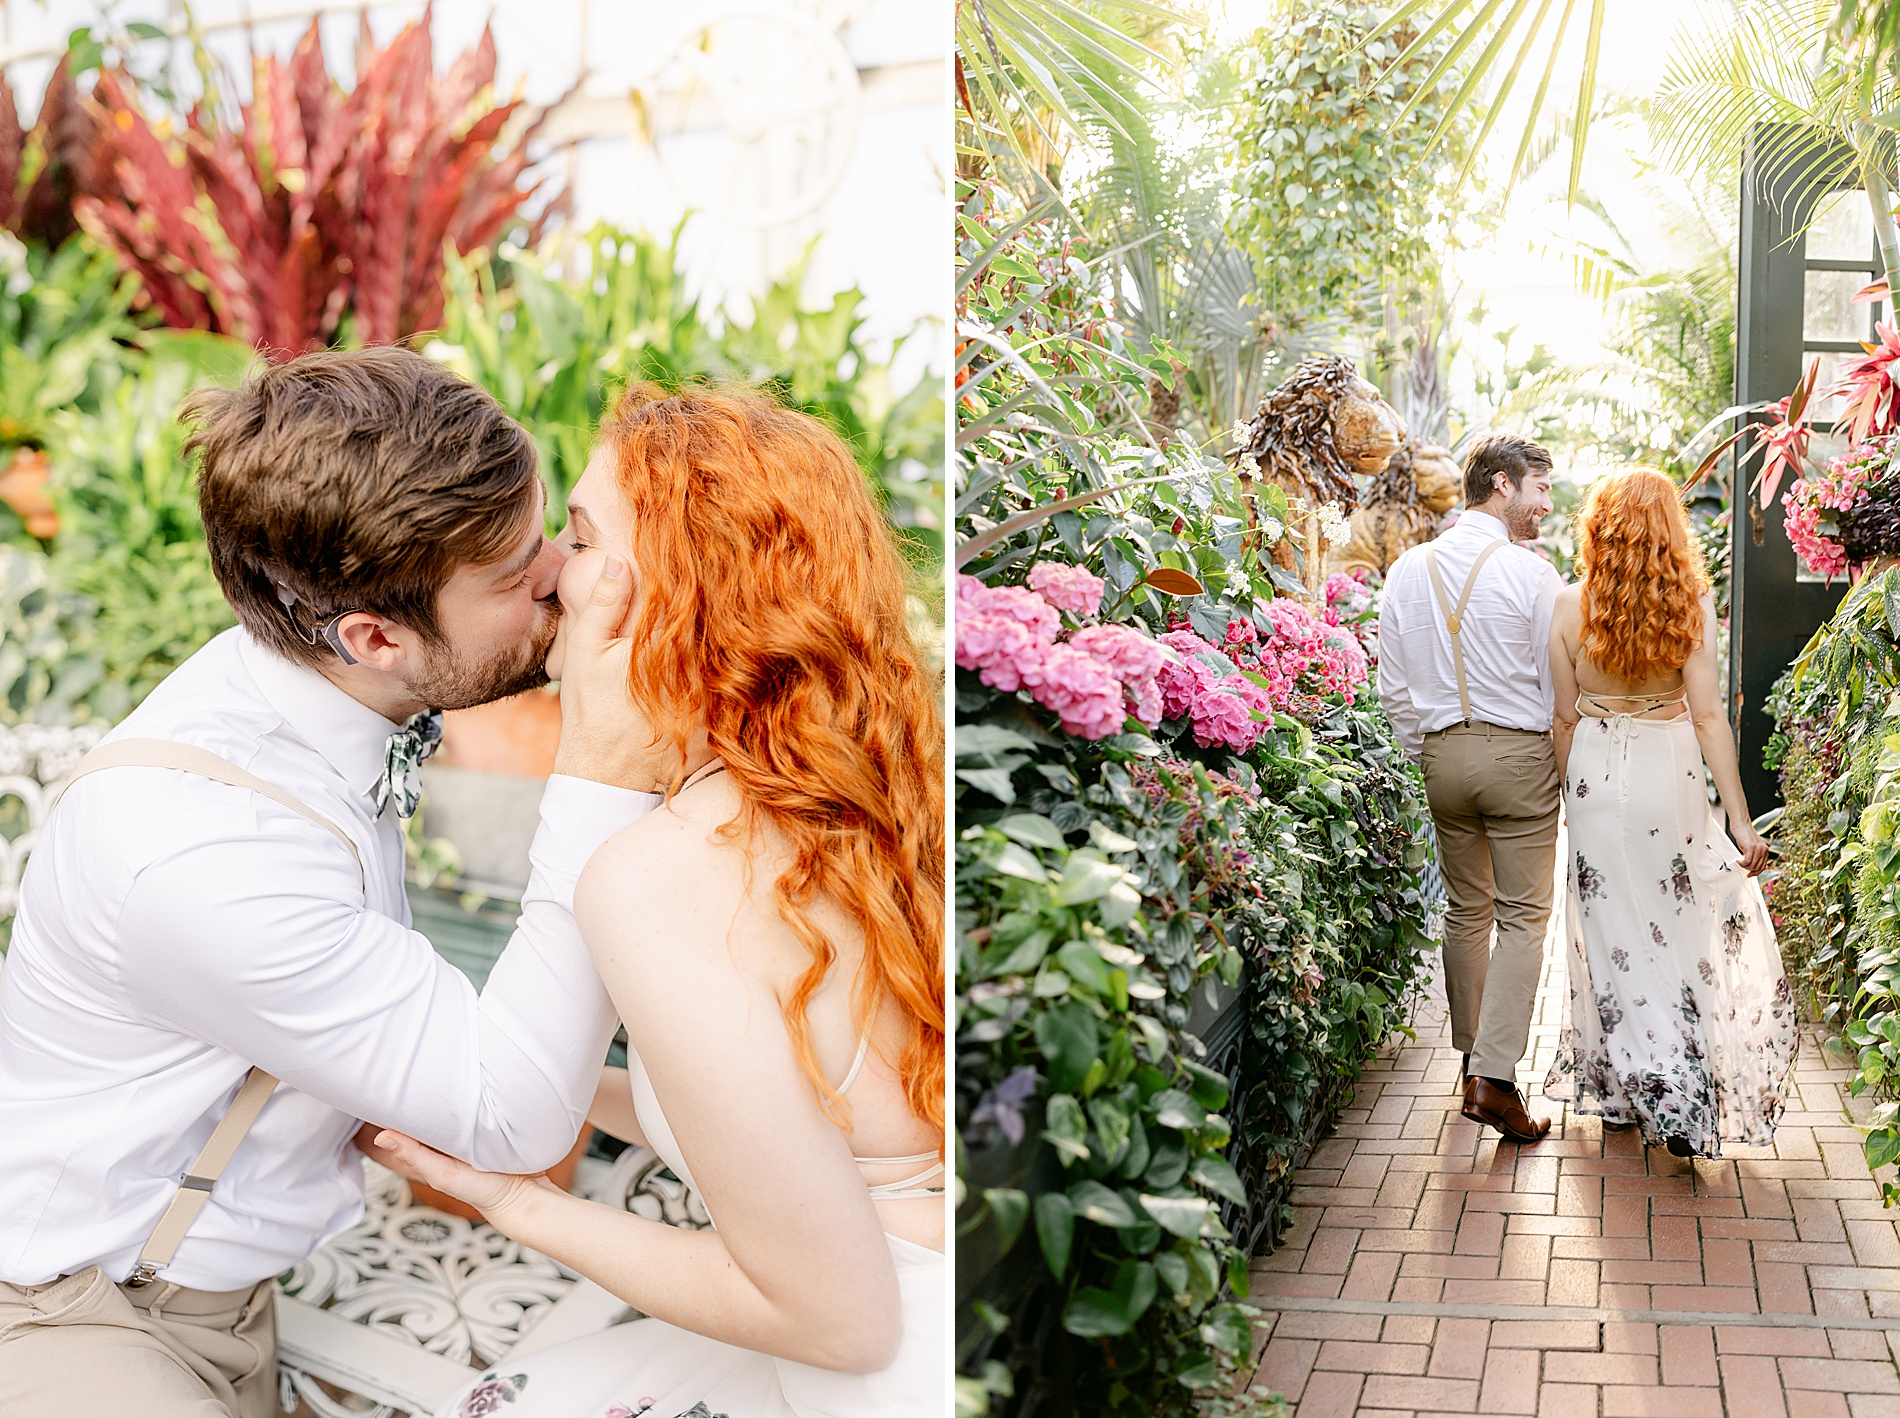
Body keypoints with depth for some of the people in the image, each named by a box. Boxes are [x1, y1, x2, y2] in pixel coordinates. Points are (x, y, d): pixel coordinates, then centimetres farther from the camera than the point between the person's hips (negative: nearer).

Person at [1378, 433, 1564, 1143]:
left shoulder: (1409, 570, 5)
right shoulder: (1532, 573, -11)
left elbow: (1393, 686, 8)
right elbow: (1558, 684, -7)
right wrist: (1566, 765, 5)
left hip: (1442, 753, 5)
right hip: (1520, 751, -5)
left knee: (1465, 909, 16)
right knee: (1523, 916, 0)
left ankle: (1472, 1062, 24)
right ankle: (1495, 1077, -6)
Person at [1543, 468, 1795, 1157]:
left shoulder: (1570, 605, -5)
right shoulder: (1691, 604, -7)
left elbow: (1565, 716, -1)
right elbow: (1708, 714, -10)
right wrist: (1740, 818, -7)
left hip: (1595, 776, 0)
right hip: (1669, 776, 0)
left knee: (1613, 930, 11)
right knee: (1680, 927, 11)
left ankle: (1625, 1085, 19)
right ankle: (1683, 1101, 7)